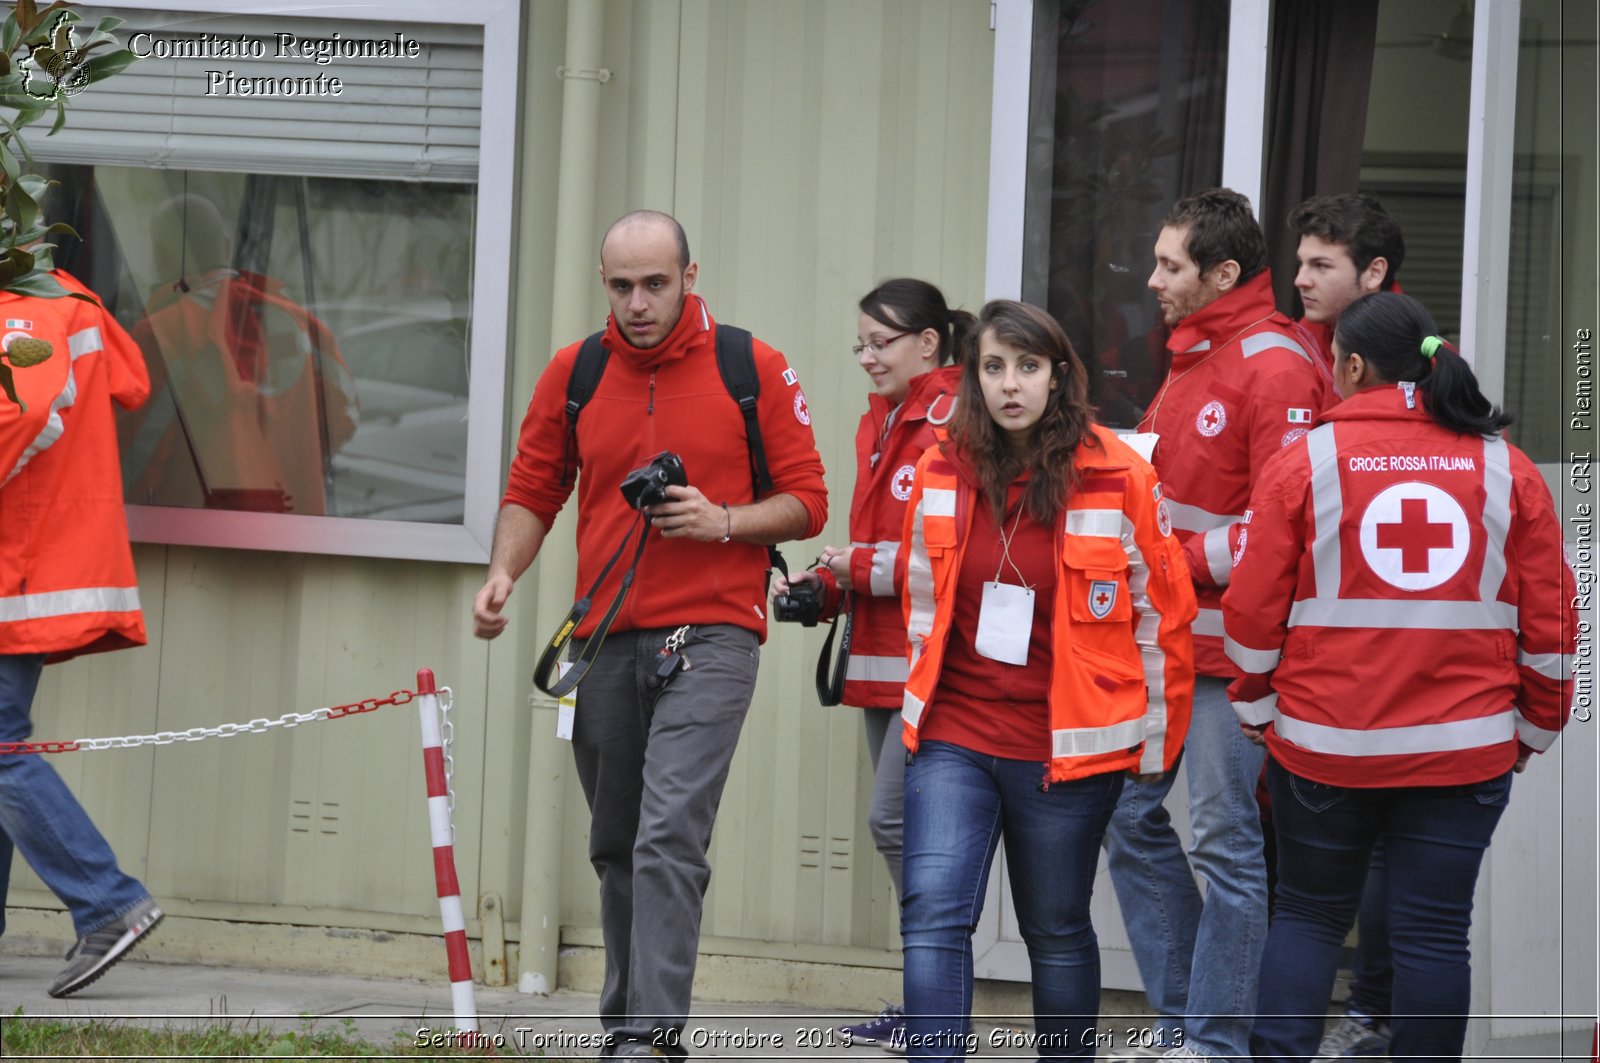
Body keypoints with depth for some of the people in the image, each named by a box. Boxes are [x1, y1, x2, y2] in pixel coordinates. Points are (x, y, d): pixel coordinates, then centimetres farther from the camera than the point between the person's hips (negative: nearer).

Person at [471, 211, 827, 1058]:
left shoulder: (752, 369, 0)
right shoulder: (573, 373, 8)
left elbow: (806, 502, 3)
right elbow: (533, 491, 14)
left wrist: (724, 522, -14)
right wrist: (503, 573, -3)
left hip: (709, 636, -4)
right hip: (605, 639, 4)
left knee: (669, 838, -17)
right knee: (615, 848, 11)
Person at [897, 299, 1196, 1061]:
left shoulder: (1117, 477, -8)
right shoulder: (942, 472, 2)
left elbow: (1162, 616, -2)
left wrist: (1155, 741, 1)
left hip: (1066, 748, -2)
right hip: (954, 738, 2)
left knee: (1056, 932, 10)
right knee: (932, 914, -11)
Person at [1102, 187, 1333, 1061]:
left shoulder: (1276, 371, -15)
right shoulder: (1188, 358, 14)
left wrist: (1187, 559, -17)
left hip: (1229, 644, -9)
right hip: (1159, 642, 9)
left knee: (1225, 840, -3)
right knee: (1129, 814, 12)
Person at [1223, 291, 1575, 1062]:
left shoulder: (1306, 460, -4)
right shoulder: (1508, 471, 2)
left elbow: (1251, 610, -4)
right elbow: (1550, 623, 2)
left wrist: (1258, 710, 11)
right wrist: (1534, 729, 14)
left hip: (1324, 743, -1)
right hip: (1464, 751, 1)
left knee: (1309, 915, 14)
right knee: (1433, 933, 6)